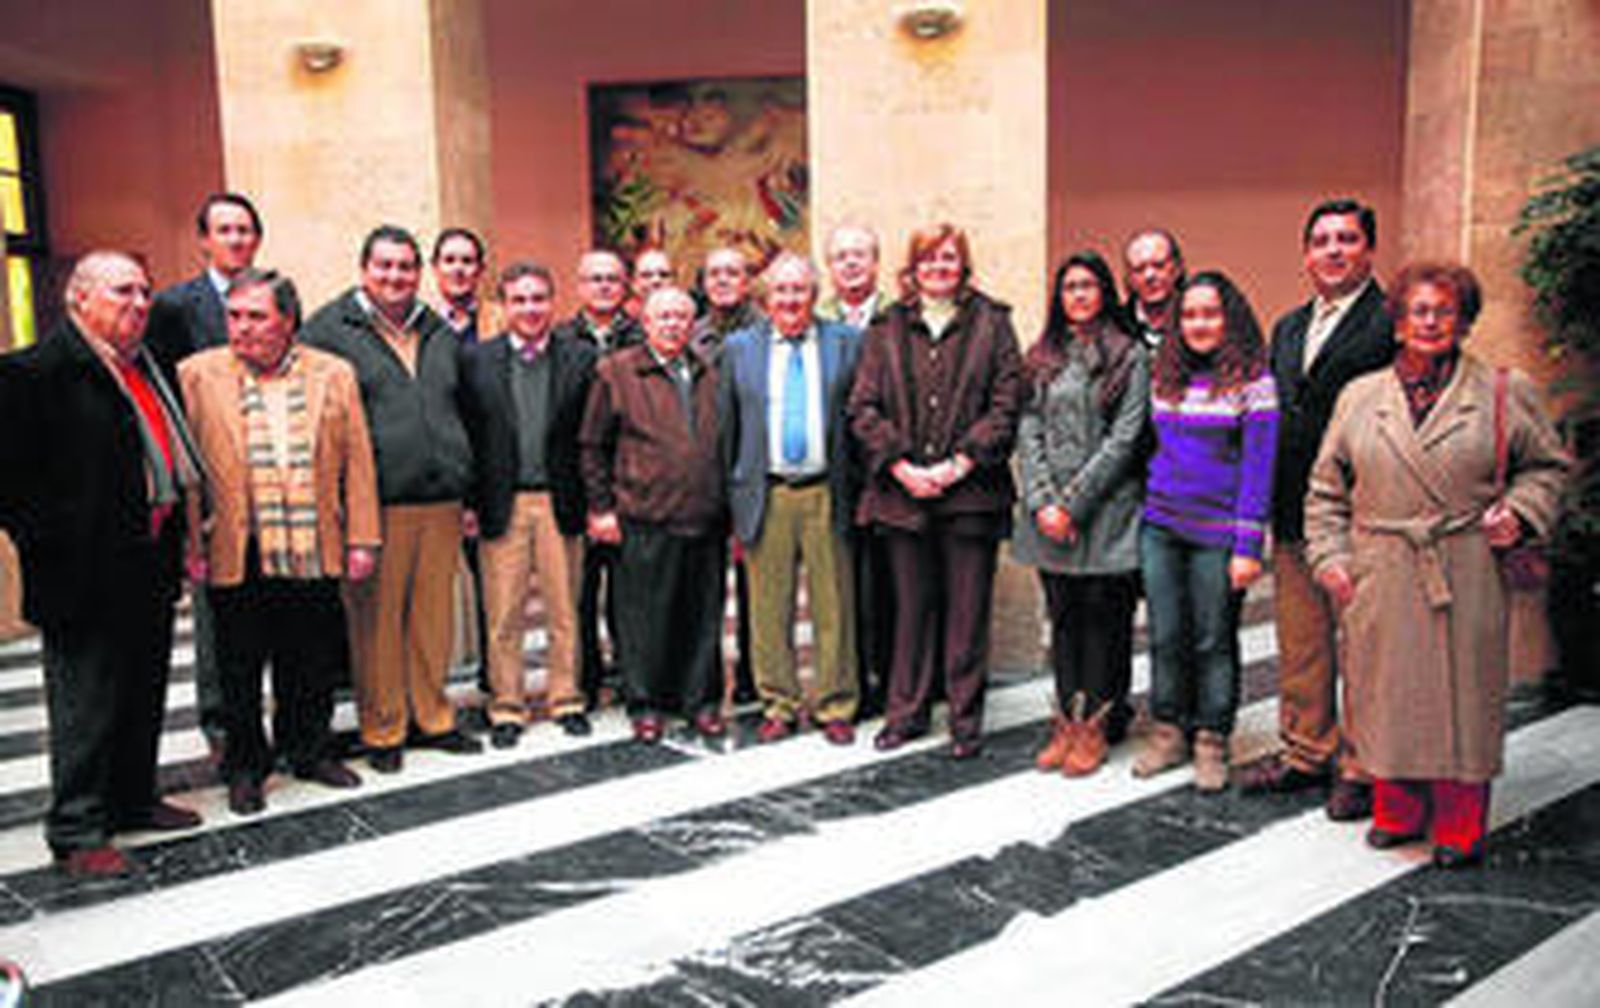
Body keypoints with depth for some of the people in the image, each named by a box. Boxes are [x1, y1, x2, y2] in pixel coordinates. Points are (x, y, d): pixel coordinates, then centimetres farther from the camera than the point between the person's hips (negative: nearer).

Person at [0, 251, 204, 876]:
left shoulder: (146, 365, 12)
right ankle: (76, 832, 15)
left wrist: (175, 533, 13)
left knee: (142, 697, 19)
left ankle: (134, 800, 34)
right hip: (87, 575, -8)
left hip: (150, 568, 8)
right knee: (85, 706, 3)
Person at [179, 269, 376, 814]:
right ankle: (245, 765, 27)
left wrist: (361, 539, 1)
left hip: (314, 551, 1)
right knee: (240, 668, 10)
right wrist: (192, 544, -6)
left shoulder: (334, 374, 4)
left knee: (313, 664, 12)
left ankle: (309, 751, 31)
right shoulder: (197, 375, 1)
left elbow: (357, 463, 5)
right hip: (236, 555, -1)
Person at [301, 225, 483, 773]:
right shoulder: (328, 329, 1)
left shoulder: (440, 332, 18)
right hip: (377, 502, -5)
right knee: (377, 619, 1)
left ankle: (432, 718, 23)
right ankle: (382, 730, 14)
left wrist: (467, 492, 17)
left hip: (442, 502, 5)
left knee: (433, 614, 11)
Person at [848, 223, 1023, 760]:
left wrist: (960, 463, -12)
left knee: (967, 608, 4)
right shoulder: (887, 327, 9)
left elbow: (1006, 404, -3)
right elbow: (863, 407, 4)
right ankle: (907, 711, 22)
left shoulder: (992, 323, 4)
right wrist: (900, 465, -8)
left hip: (969, 490, -1)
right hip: (902, 491, 2)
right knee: (911, 604, 10)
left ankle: (966, 717, 17)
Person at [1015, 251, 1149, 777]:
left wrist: (1074, 501, -12)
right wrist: (1042, 501, -6)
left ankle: (1095, 727, 10)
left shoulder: (1129, 356, 0)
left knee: (1102, 614, 0)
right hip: (1050, 511, 4)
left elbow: (1124, 438, -7)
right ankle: (1066, 723, 16)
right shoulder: (1042, 357, 13)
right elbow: (1029, 430, 6)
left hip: (1105, 508, -4)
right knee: (1062, 615, 8)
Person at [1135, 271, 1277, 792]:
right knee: (1165, 636, 9)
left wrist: (1248, 546, -12)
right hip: (1159, 526, 4)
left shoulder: (1253, 382, -6)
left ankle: (1212, 742, 17)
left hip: (1215, 533, -4)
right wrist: (1150, 499, 9)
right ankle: (1167, 732, 22)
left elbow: (1257, 468, -9)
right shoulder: (1163, 377, 9)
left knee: (1213, 641, 5)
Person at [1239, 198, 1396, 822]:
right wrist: (1273, 506, 13)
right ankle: (1306, 752, 30)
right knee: (1300, 646, 15)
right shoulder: (1287, 329, 16)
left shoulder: (1391, 324, -7)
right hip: (1293, 515, 7)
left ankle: (1361, 770, 17)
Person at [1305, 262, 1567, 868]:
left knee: (1462, 698, 5)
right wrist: (1329, 557, 3)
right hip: (1380, 581, 2)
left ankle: (1458, 829, 21)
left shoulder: (1504, 393, 3)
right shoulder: (1360, 396, 8)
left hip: (1466, 579, -1)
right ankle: (1396, 812, 26)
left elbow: (1547, 465, 14)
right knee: (1387, 697, 8)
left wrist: (1520, 510, -5)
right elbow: (1326, 487, 11)